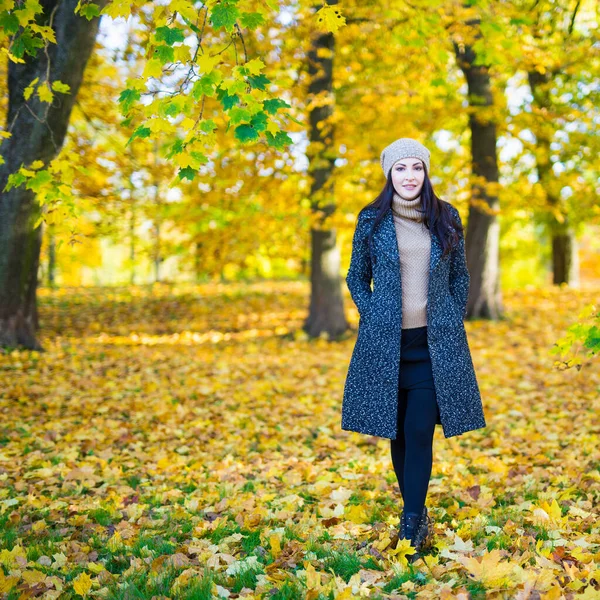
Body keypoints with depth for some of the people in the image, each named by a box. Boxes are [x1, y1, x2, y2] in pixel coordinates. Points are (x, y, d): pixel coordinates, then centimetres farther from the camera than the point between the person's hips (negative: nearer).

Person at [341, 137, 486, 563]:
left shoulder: (447, 218, 3)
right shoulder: (371, 220, 1)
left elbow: (460, 275, 12)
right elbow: (357, 278, 10)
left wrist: (455, 322, 6)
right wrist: (373, 317, 0)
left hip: (435, 342, 0)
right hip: (386, 341, 1)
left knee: (420, 432, -6)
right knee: (398, 431, 7)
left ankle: (412, 524, 1)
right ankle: (418, 516, 21)